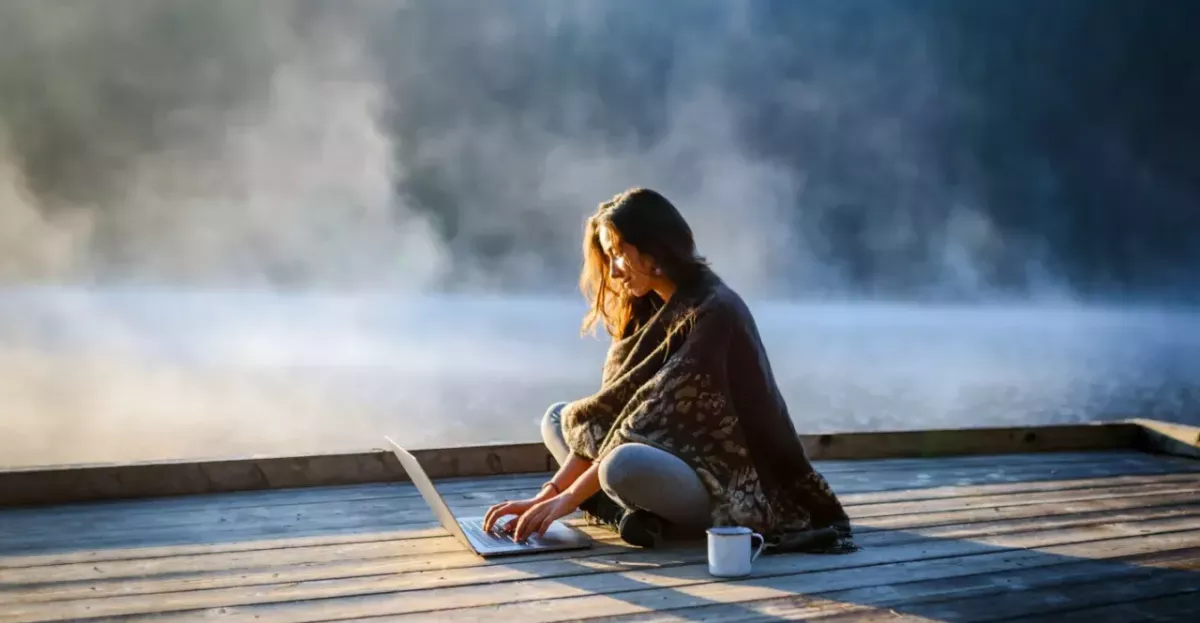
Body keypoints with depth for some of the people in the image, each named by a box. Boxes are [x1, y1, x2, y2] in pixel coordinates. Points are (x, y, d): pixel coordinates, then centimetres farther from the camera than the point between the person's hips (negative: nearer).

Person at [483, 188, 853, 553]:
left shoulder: (712, 312, -19)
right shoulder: (645, 309, 7)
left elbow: (657, 417, -23)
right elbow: (610, 408, 2)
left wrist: (569, 498, -22)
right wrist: (549, 493, -8)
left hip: (725, 485, -10)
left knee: (625, 466, -38)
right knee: (558, 420, 6)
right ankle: (640, 512, -12)